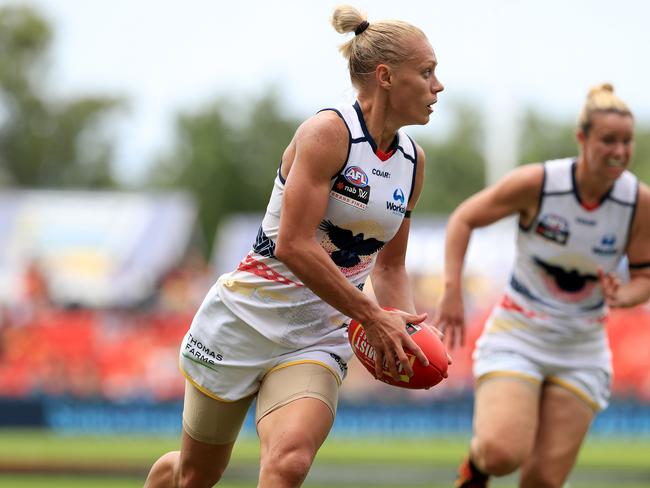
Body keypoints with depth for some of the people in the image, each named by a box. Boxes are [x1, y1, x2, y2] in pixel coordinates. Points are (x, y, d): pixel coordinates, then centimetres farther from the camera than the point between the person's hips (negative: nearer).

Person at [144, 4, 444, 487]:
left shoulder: (413, 161, 7)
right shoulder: (328, 131, -15)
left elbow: (390, 266, 18)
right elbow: (292, 245, -22)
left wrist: (404, 328, -1)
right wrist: (373, 317, -20)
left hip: (318, 339, 4)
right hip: (247, 320, -4)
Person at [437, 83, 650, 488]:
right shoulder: (537, 183, -16)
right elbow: (464, 219, -2)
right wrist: (452, 291, -12)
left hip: (581, 351, 3)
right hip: (517, 336, -3)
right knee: (504, 453, -23)